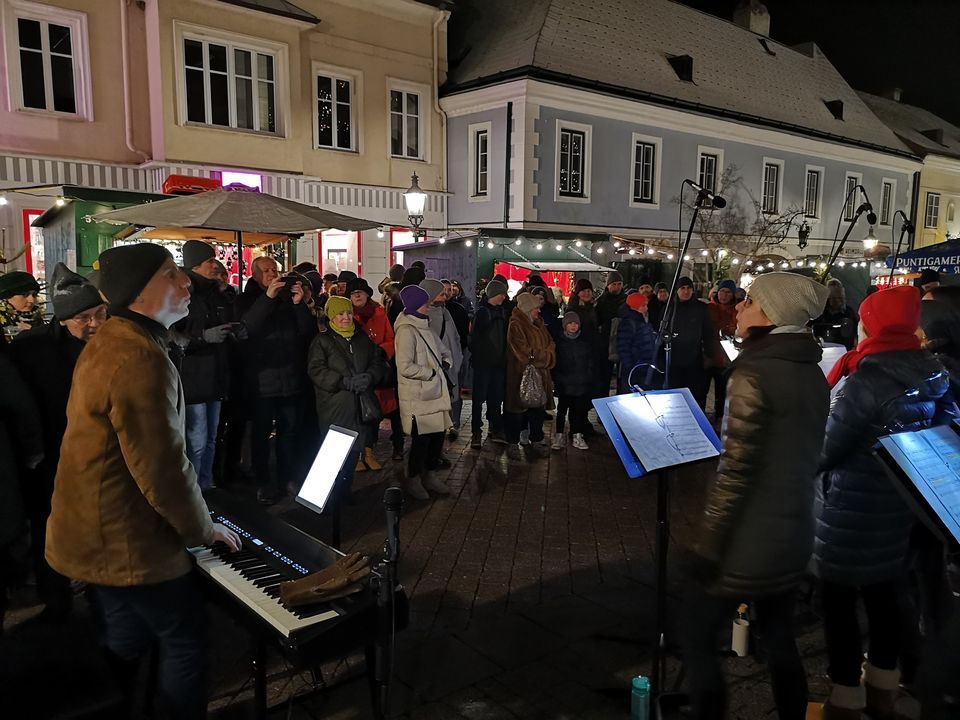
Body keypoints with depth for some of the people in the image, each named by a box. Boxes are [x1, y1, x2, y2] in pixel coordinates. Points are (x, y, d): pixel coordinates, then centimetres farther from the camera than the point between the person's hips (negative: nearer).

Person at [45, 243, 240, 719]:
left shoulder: (108, 342, 6)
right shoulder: (143, 361, -28)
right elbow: (164, 470, -27)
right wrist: (203, 530, -9)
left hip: (95, 534, 10)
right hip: (128, 544, -10)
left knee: (127, 639, 24)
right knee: (185, 640, 8)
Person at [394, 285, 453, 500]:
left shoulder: (424, 327, 12)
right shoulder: (406, 330, -16)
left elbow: (443, 350, 23)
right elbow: (405, 367, -24)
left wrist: (446, 363, 1)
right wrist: (432, 372, -14)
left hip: (434, 392, 8)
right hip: (417, 396, -8)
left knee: (438, 435, 12)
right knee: (421, 439, 1)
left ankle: (427, 474, 30)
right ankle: (412, 479, 21)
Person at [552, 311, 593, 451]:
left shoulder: (584, 342, 8)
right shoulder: (559, 342, 0)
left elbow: (590, 362, 12)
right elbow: (554, 363, 1)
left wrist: (588, 378, 3)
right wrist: (557, 379, -5)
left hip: (582, 384, 2)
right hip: (564, 384, -2)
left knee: (579, 409, 4)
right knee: (562, 409, 3)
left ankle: (577, 435, 13)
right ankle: (559, 435, 12)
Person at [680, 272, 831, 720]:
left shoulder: (755, 373, -20)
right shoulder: (812, 373, 6)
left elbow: (736, 472, -22)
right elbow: (802, 454, 13)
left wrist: (706, 547, -16)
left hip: (748, 541, -8)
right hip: (793, 535, 8)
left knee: (697, 638, 7)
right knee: (779, 638, 21)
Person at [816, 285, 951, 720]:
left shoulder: (867, 380, -25)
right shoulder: (934, 374, 0)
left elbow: (825, 452, -21)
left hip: (852, 511, -8)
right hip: (898, 506, 8)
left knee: (838, 601, 7)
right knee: (883, 594, 21)